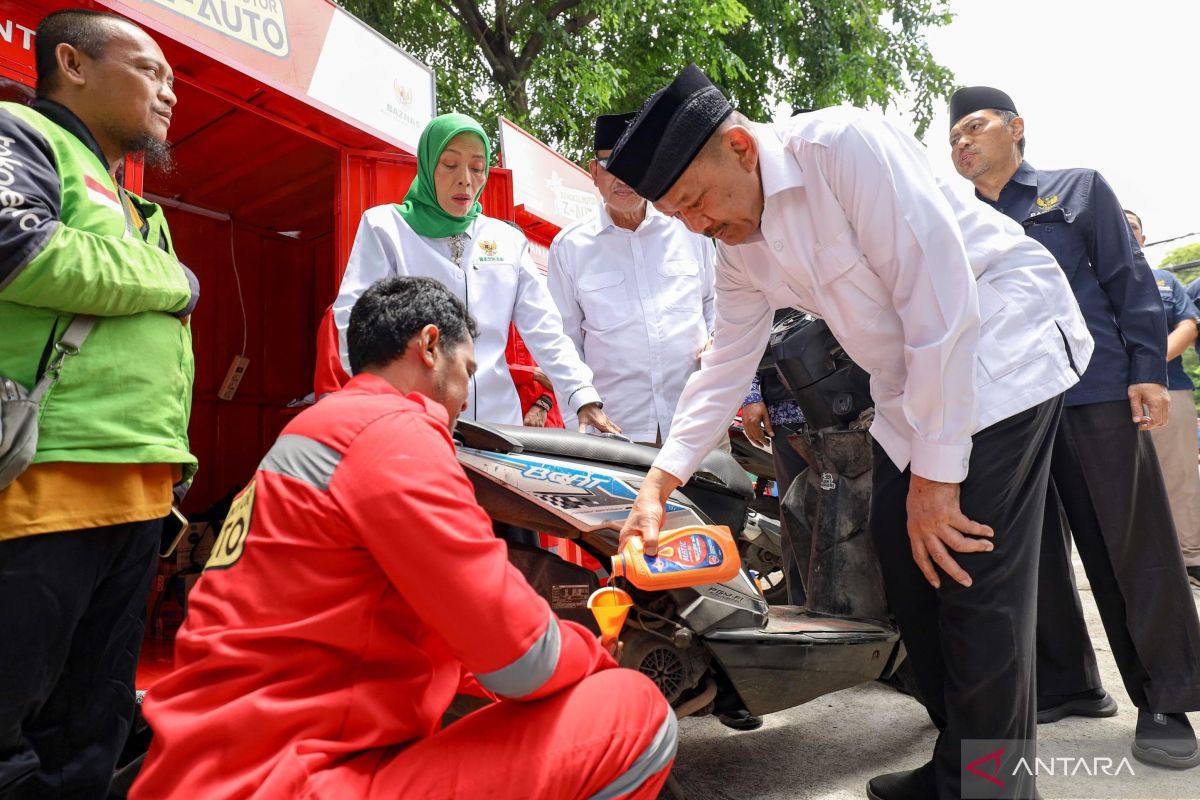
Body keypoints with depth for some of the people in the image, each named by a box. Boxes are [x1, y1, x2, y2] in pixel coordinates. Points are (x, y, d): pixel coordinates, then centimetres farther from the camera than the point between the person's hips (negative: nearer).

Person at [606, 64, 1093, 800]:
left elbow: (940, 299, -25)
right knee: (909, 569, 9)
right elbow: (728, 364, 5)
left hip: (1002, 347, -8)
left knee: (974, 584, -10)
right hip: (908, 390, 8)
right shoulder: (738, 248, 1)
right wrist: (662, 480, -4)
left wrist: (934, 469, -22)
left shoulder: (844, 145, -22)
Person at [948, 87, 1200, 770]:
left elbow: (1130, 282, 3)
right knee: (1036, 552, 7)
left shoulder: (1078, 189, 10)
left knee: (1135, 547, -1)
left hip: (1097, 392, -3)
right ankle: (1067, 683, 21)